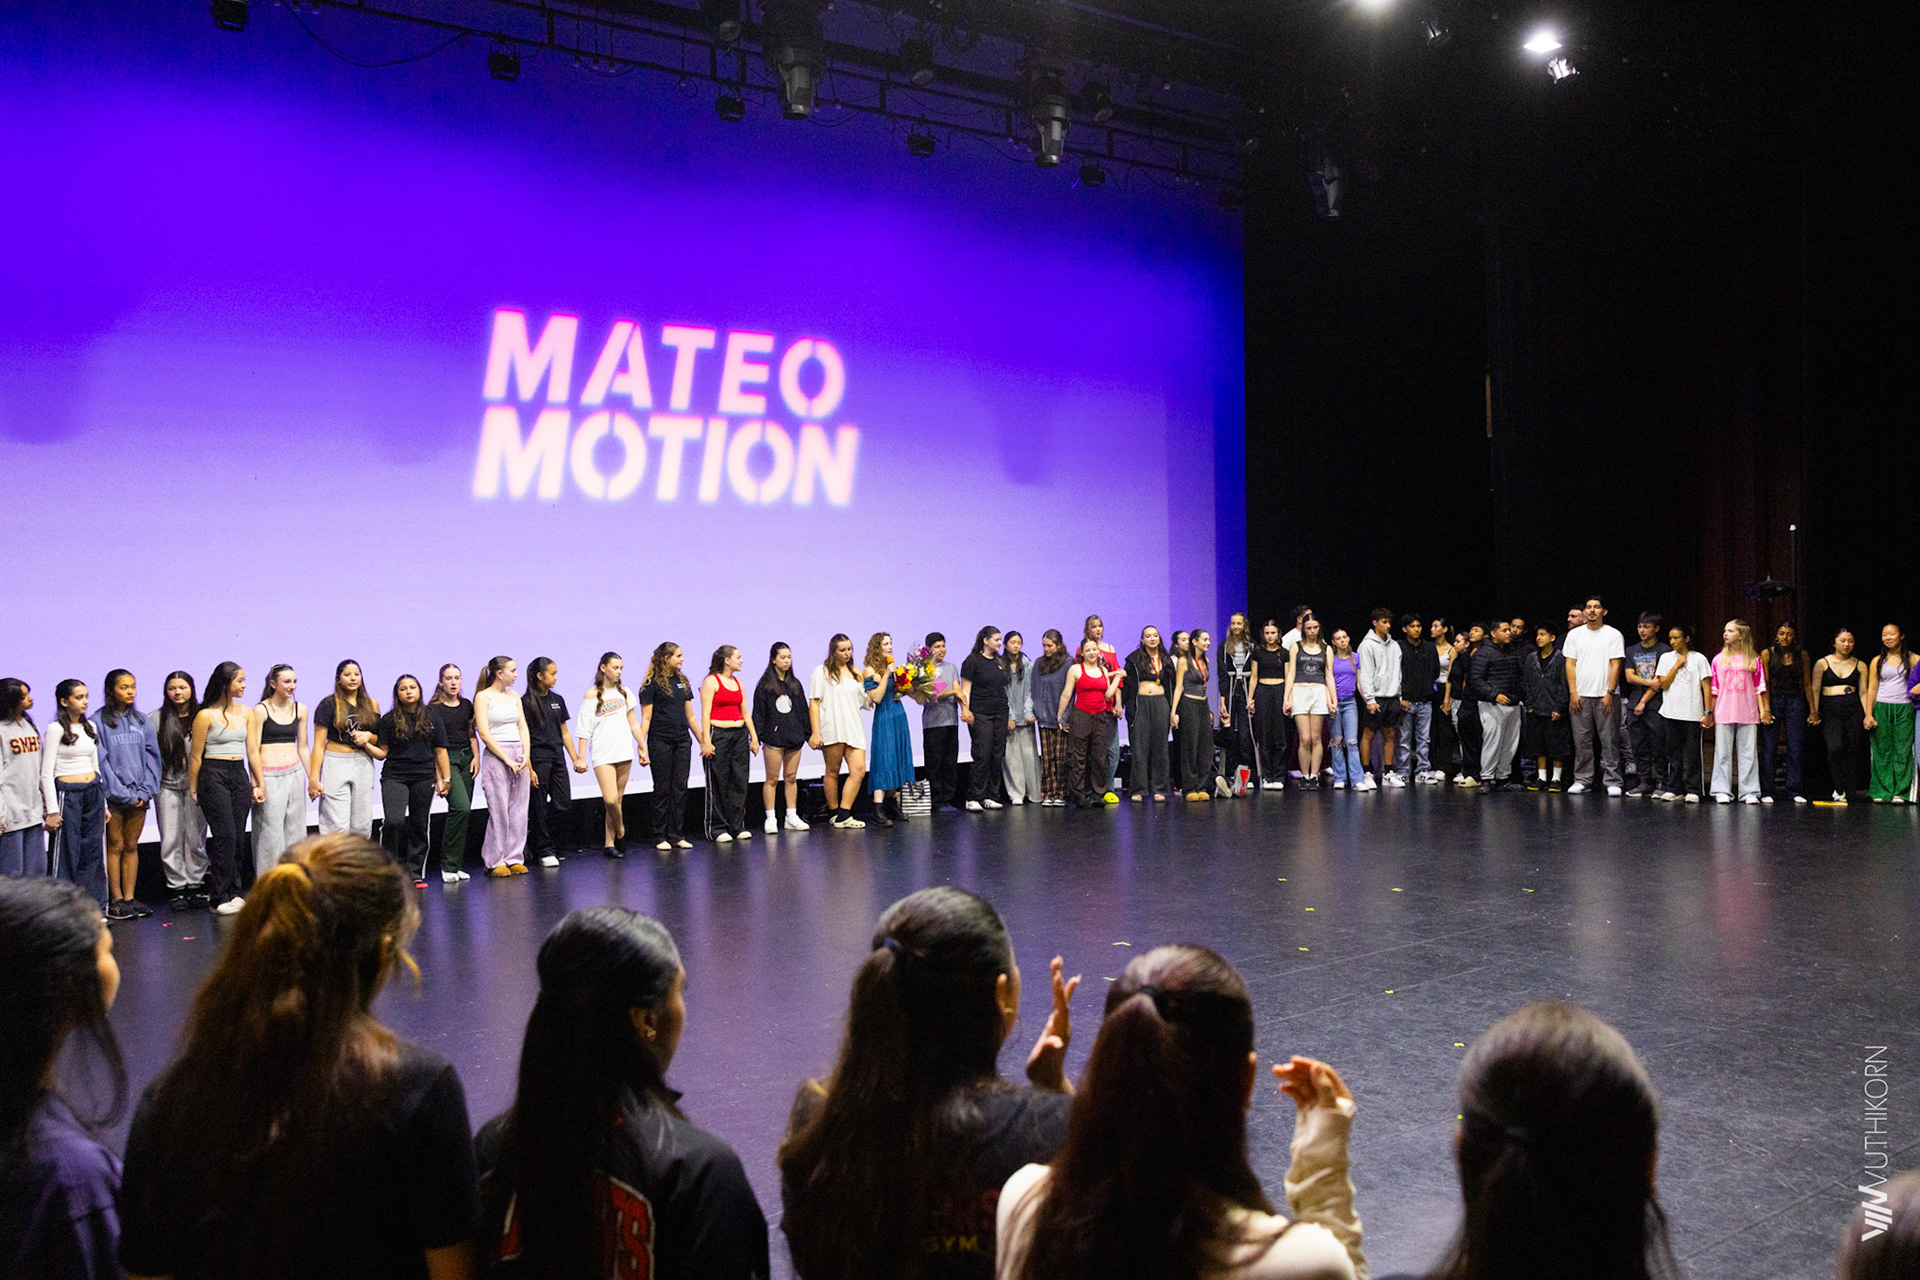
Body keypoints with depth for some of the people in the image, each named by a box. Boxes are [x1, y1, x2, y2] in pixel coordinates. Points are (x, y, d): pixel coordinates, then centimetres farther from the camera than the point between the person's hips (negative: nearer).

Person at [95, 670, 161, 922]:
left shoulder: (142, 720, 10)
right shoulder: (99, 721, -4)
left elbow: (152, 756, 8)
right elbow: (101, 761, -8)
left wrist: (145, 790, -4)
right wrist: (124, 794, -12)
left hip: (139, 794, 4)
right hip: (113, 794, -4)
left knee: (131, 846, 8)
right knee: (115, 846, 1)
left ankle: (129, 898, 13)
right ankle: (116, 900, 6)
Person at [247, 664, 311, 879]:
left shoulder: (300, 710, 10)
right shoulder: (260, 710, -6)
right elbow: (252, 750, -7)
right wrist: (260, 783, -11)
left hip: (295, 774, 5)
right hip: (270, 777, -5)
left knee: (295, 829, 8)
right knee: (270, 831, -3)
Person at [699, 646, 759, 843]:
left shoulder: (738, 682, 15)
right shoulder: (711, 682, -5)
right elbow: (705, 714, -11)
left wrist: (754, 737, 14)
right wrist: (706, 741, -18)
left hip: (740, 734, 7)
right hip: (718, 734, -7)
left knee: (739, 781, 6)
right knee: (718, 784, -2)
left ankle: (737, 826, 14)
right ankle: (718, 829, 5)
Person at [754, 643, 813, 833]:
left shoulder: (795, 684, 13)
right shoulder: (765, 685, -2)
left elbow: (803, 710, 17)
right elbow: (758, 713, -4)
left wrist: (808, 733, 12)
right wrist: (757, 737, -11)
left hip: (794, 738, 5)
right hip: (774, 737, -4)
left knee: (791, 778, 8)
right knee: (772, 779, -1)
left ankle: (792, 817, 14)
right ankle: (770, 819, 3)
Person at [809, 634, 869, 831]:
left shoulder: (855, 674, 20)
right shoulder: (822, 672, 4)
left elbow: (864, 702, 25)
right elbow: (814, 702, -2)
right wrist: (815, 732, -10)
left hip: (854, 728, 5)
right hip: (832, 729, -5)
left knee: (859, 770, -9)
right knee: (833, 772, 2)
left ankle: (843, 816, -9)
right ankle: (833, 813, 14)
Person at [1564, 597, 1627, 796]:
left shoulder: (1613, 635, 3)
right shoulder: (1574, 634, 9)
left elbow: (1615, 666, -2)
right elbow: (1570, 664, 7)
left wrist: (1609, 693, -10)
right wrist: (1573, 693, -2)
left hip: (1605, 696, -2)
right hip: (1580, 695, 2)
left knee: (1609, 740, -3)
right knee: (1581, 740, 4)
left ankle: (1613, 782, 1)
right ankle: (1583, 780, 11)